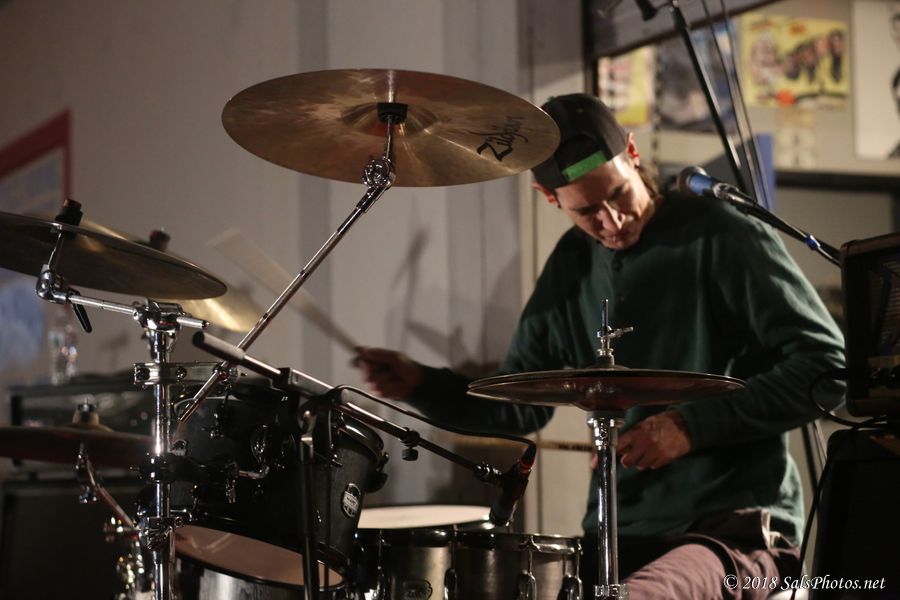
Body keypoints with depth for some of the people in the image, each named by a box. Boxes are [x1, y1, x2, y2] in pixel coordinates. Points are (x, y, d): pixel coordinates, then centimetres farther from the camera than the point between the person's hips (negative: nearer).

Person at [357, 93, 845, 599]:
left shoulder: (722, 237, -8)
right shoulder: (573, 268, 11)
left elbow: (827, 367, -12)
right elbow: (523, 401, 18)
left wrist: (693, 425, -19)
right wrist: (421, 385, 1)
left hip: (738, 530, -6)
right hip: (621, 535, 6)